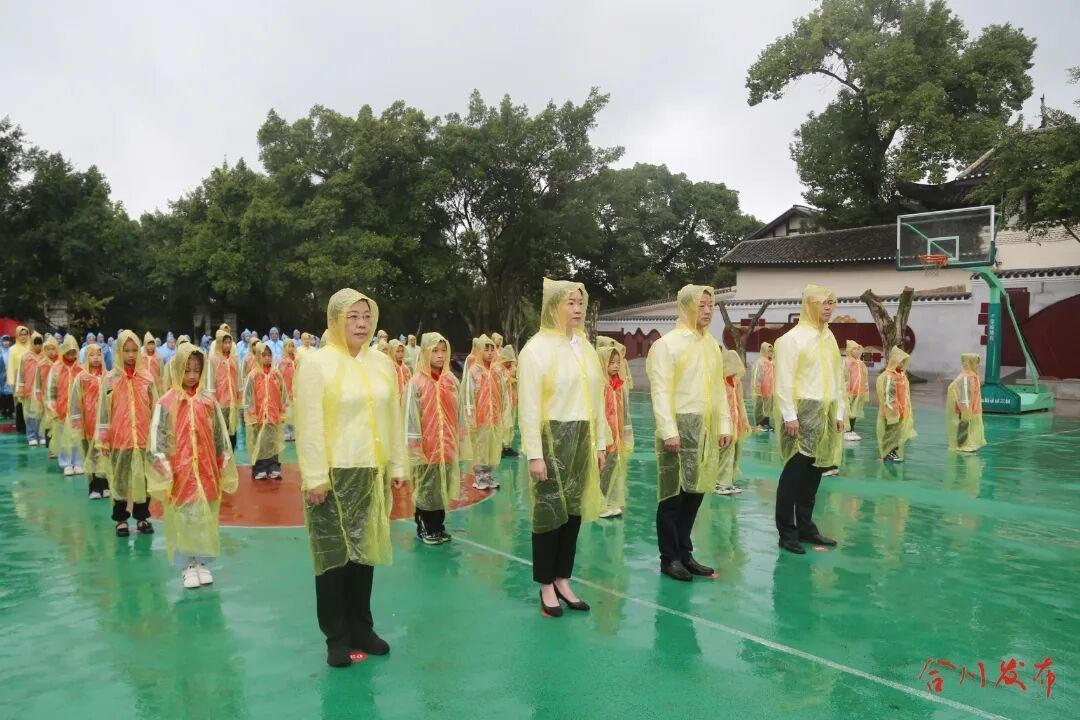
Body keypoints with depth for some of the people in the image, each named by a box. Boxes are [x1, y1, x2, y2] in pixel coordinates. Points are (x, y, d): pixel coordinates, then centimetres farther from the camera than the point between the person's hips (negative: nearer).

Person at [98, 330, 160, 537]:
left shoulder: (147, 377, 2)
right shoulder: (110, 378, -1)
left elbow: (155, 408, 6)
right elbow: (104, 410, 1)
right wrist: (103, 439, -1)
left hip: (143, 437, 1)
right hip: (119, 438, -1)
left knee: (143, 477, 6)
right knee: (120, 477, 7)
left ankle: (142, 517, 18)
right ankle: (121, 519, 17)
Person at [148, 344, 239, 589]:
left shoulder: (209, 402, 2)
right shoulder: (166, 403, -6)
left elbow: (221, 439, 8)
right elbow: (158, 441, -6)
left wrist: (224, 471, 9)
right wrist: (164, 475, -10)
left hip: (206, 472, 3)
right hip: (180, 473, -2)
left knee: (205, 519, 9)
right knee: (183, 519, 5)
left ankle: (201, 563, 24)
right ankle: (187, 566, 18)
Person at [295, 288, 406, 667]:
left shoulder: (382, 363, 7)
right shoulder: (317, 363, -7)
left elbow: (394, 417, 10)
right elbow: (309, 425, -10)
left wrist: (397, 466, 8)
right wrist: (314, 477, -13)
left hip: (372, 473, 4)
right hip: (333, 474, -4)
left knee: (365, 551, 12)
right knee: (334, 554, 4)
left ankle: (361, 628, 26)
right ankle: (337, 637, 18)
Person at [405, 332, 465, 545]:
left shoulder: (452, 380, 4)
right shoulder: (416, 382, -10)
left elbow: (459, 413, 9)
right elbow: (411, 417, -10)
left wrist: (460, 441, 9)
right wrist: (415, 447, -12)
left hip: (447, 445, 4)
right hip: (426, 447, -4)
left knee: (443, 487, 12)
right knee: (426, 488, 6)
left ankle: (439, 526, 25)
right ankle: (424, 528, 19)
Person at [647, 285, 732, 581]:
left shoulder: (712, 344, 13)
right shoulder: (666, 344, -8)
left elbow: (719, 388, 16)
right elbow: (660, 391, -13)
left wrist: (724, 424, 10)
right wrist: (669, 430, -19)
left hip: (706, 428, 6)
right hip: (680, 426, -6)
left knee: (695, 492, 12)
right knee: (673, 495, 1)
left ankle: (685, 553, 24)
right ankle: (669, 558, 12)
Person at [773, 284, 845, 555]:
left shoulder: (829, 338, 14)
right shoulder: (792, 338, -8)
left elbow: (837, 379, 17)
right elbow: (784, 381, -12)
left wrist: (839, 412, 13)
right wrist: (789, 415, -17)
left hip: (824, 413, 7)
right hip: (801, 411, -7)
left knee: (813, 472, 10)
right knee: (794, 473, -3)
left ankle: (805, 526, 21)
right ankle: (787, 532, 4)